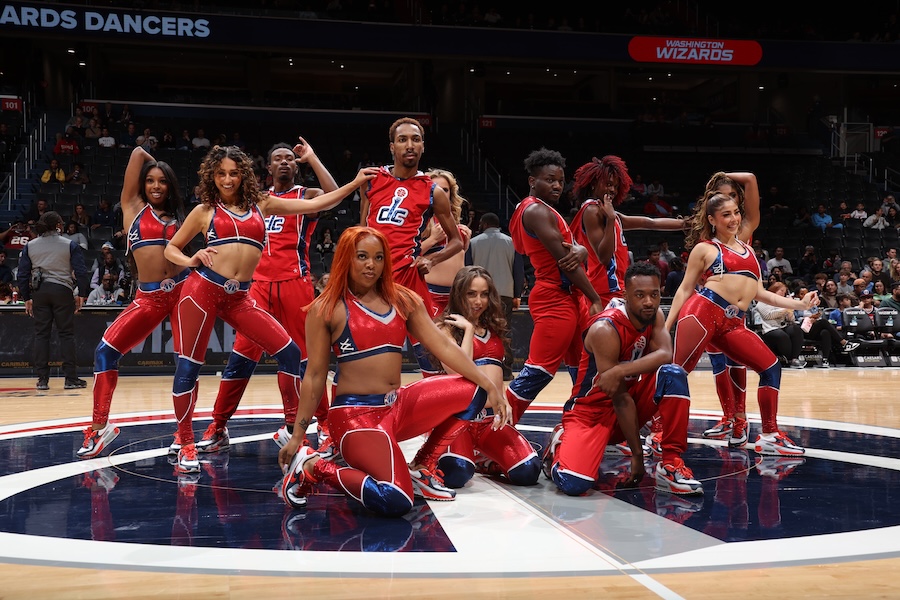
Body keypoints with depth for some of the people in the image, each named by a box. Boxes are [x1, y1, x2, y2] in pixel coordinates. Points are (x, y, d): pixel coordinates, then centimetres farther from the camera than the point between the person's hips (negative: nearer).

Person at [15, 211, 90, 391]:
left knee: (41, 334, 7)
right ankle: (71, 379, 1)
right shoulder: (70, 245, -1)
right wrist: (81, 294, 3)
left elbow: (22, 275, 6)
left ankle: (42, 379, 6)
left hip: (39, 292, 3)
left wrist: (27, 298, 12)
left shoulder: (29, 246, 7)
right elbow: (81, 272, -4)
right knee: (66, 334, 2)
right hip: (62, 290, -2)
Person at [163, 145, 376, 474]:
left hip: (239, 298, 3)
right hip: (202, 290, -3)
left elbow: (315, 203, 14)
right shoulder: (204, 211, 8)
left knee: (289, 352, -6)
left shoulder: (261, 204, 13)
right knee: (188, 366, -4)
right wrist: (191, 260, -6)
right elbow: (170, 248, 16)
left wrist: (356, 183, 12)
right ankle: (186, 444, 12)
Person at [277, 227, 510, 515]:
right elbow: (315, 376, -2)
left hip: (399, 406, 6)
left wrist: (489, 386, -9)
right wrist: (297, 436, -1)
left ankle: (421, 469, 6)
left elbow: (443, 345, 2)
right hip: (354, 413, -6)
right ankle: (313, 467, 0)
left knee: (473, 392, -7)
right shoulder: (326, 309, -4)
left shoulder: (403, 300, 9)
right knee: (394, 501, -25)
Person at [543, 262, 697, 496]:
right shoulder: (605, 329, -25)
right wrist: (637, 453, -20)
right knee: (573, 483, -28)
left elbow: (665, 354, -25)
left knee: (673, 375, -23)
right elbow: (620, 398, -23)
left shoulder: (655, 316, -5)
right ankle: (560, 443, 8)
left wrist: (621, 370, -39)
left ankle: (671, 464, -14)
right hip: (592, 408, -6)